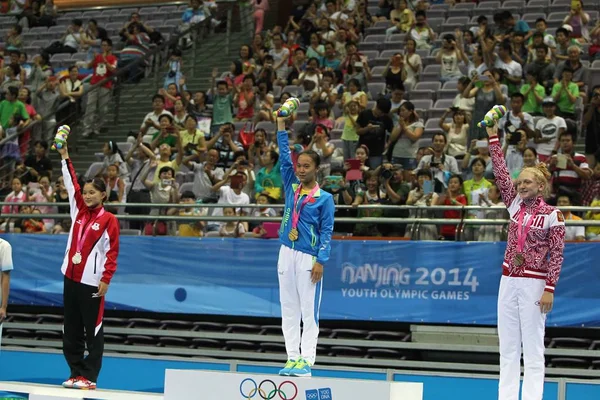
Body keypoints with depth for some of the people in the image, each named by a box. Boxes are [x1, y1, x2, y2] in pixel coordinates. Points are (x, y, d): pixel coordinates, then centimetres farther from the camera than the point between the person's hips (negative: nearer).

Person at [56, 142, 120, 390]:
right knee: (71, 329, 8)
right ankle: (76, 373, 15)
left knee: (92, 330, -2)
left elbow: (112, 252, -8)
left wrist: (106, 279, -14)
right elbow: (71, 183, 7)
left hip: (92, 281, -6)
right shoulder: (79, 210, 10)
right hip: (71, 277, 6)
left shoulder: (109, 220, -5)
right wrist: (65, 157, 0)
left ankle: (89, 377, 0)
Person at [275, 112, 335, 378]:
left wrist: (321, 260, -13)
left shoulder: (324, 198, -2)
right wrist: (281, 124, 1)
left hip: (308, 257, -5)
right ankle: (292, 358, 8)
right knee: (289, 310, 5)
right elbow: (284, 156, 6)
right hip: (287, 253, 5)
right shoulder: (291, 187, 11)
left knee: (309, 311, -5)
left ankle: (306, 361, -5)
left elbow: (326, 231, -5)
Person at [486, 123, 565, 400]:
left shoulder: (552, 215, -6)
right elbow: (501, 173, 4)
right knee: (508, 347, 6)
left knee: (533, 348, -4)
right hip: (508, 281, 6)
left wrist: (549, 289, -13)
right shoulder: (516, 204, 9)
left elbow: (556, 255, -7)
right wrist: (493, 138, -1)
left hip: (533, 283, -6)